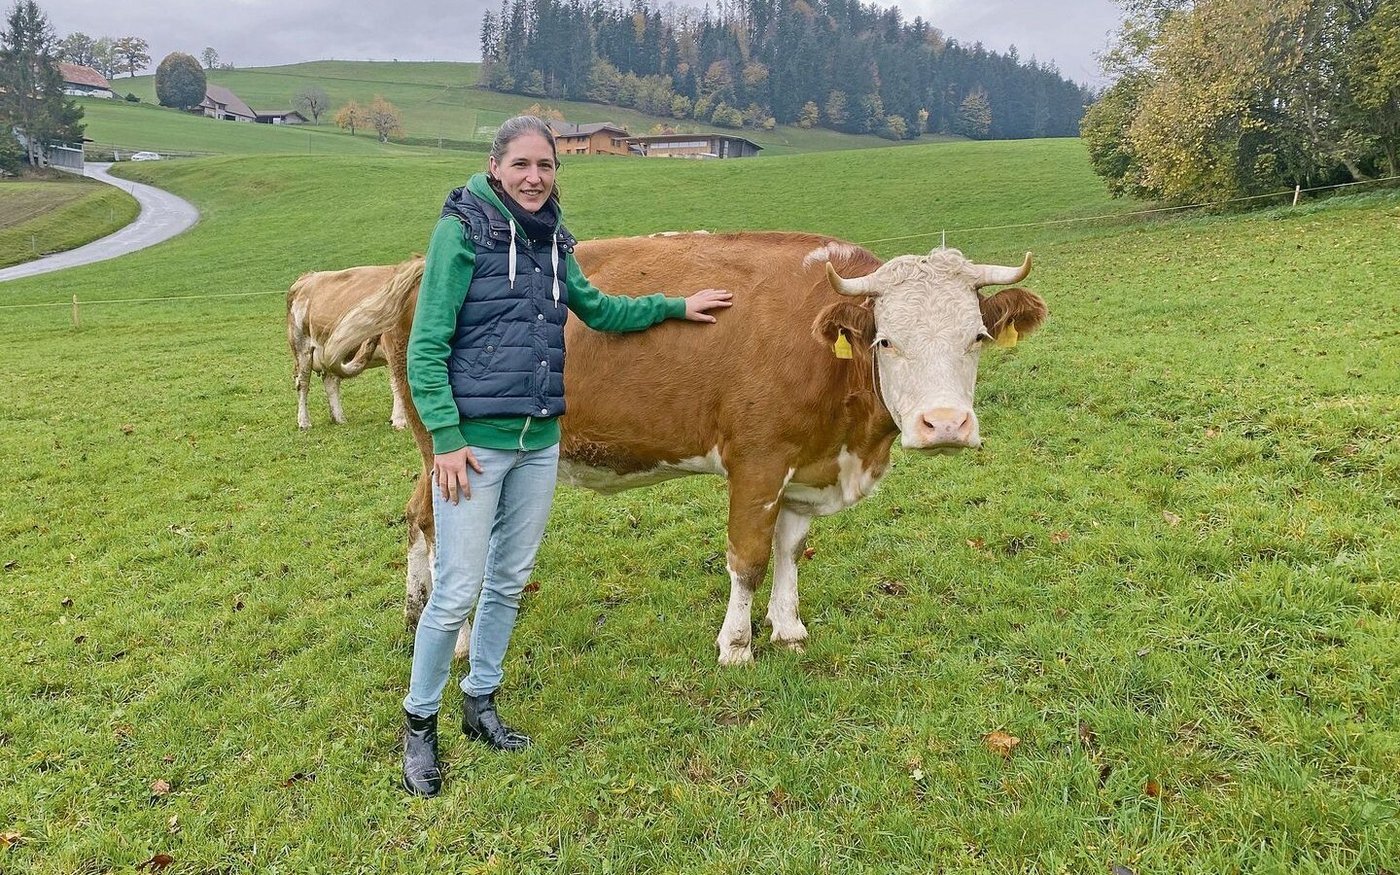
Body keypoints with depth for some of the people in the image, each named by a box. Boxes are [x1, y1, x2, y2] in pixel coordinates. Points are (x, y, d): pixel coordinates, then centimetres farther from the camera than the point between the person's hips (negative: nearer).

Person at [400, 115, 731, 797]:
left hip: (540, 440, 6)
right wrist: (445, 438, -17)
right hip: (474, 441, -6)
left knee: (509, 581, 16)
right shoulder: (461, 230, -8)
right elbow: (426, 346, -10)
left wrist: (675, 306, 28)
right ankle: (419, 723, 19)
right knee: (456, 593, -1)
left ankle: (481, 704, 34)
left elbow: (596, 308, 27)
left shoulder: (551, 239, 10)